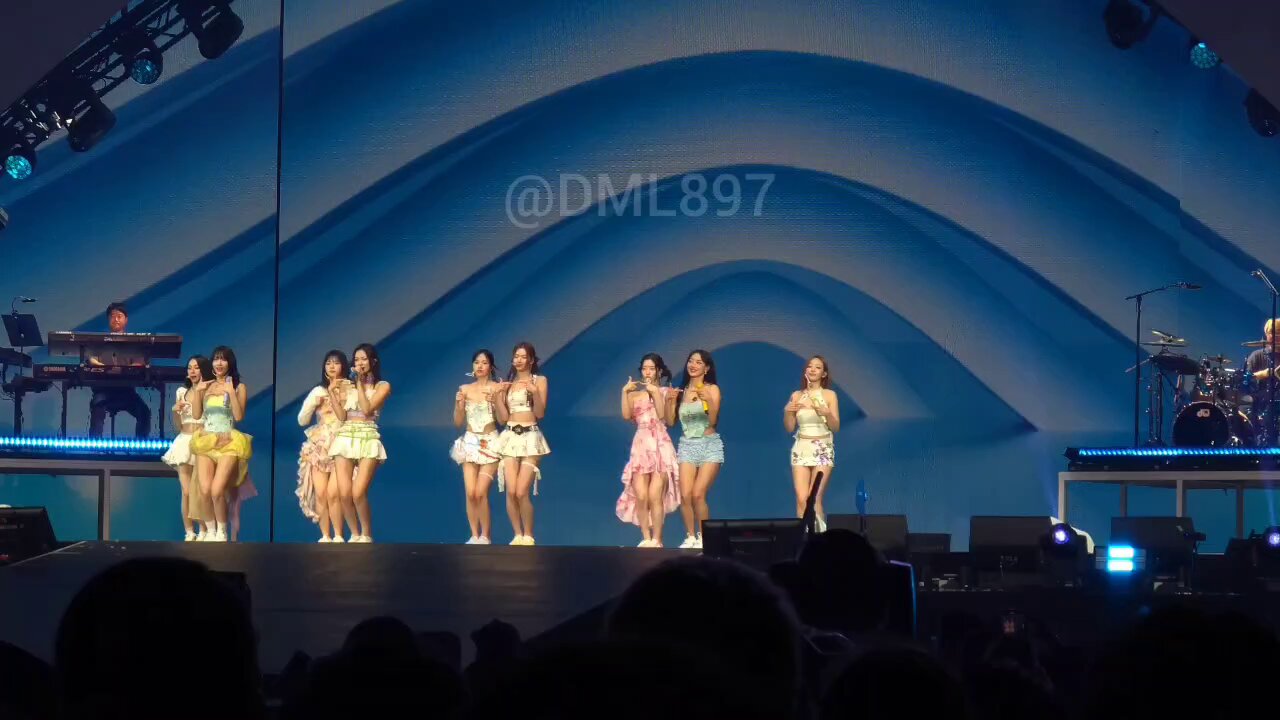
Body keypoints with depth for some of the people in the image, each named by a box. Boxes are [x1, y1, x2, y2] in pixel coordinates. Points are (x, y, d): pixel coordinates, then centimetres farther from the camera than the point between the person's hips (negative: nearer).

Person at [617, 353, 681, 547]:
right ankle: (646, 538, 2)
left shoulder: (666, 392, 8)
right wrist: (624, 392, -6)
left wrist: (655, 392, -10)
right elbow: (626, 415, -3)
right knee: (640, 497, -6)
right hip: (640, 447, 3)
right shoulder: (634, 394, 14)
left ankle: (657, 540, -7)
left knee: (655, 496, -11)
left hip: (661, 447, -3)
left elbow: (663, 415, -8)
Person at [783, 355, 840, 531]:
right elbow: (789, 428, 9)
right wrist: (787, 412, -10)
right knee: (801, 499, -9)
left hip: (823, 450, -2)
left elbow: (836, 427, -3)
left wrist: (826, 413, -21)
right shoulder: (796, 396, 8)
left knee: (814, 499, -10)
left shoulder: (830, 395, 1)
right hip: (801, 449, 2)